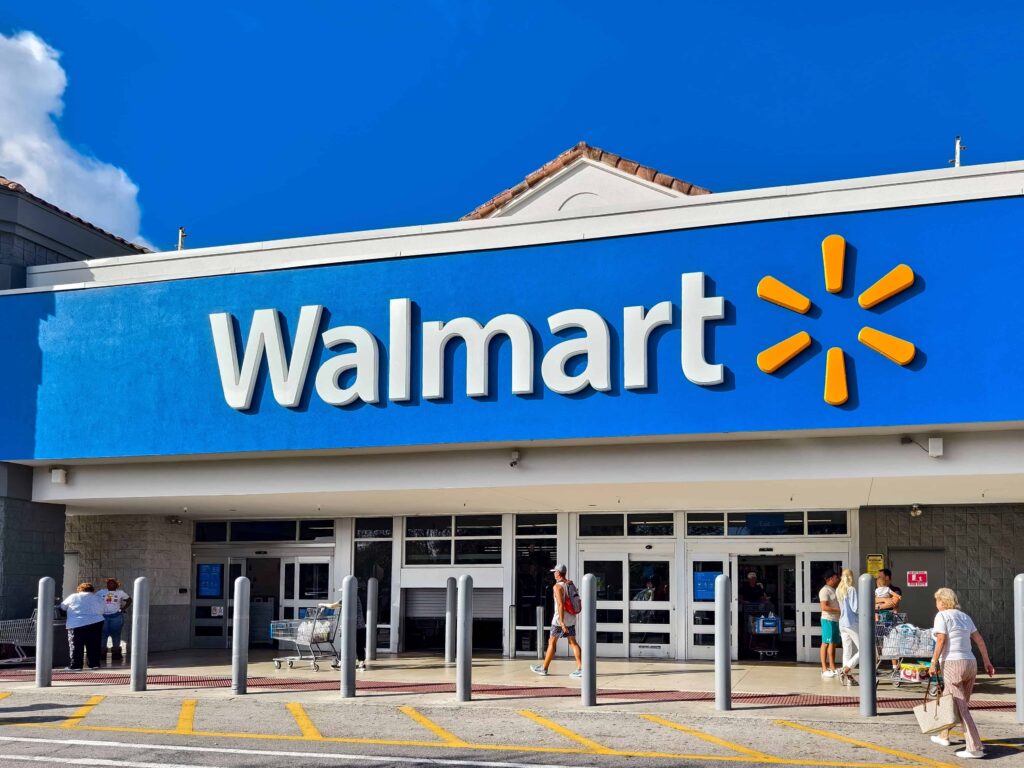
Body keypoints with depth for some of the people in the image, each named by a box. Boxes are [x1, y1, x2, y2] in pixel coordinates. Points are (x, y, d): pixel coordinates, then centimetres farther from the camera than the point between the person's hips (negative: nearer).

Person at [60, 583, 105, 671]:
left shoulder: (73, 597, 5)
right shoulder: (97, 598, 10)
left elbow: (62, 606, 15)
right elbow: (101, 611, 14)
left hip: (76, 625, -3)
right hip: (96, 623, 3)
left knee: (76, 646, 0)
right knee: (94, 645, 11)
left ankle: (75, 666, -2)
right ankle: (94, 664, 14)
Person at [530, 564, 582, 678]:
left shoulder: (558, 586, -14)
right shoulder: (571, 585, 10)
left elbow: (560, 604, -22)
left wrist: (562, 622, -25)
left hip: (560, 619, -7)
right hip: (571, 619, 7)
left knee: (552, 642, 5)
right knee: (573, 643, 3)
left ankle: (544, 668, 14)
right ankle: (580, 668, -7)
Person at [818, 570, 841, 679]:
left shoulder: (834, 590, 18)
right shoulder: (825, 590, -12)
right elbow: (824, 607, -20)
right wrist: (839, 610, -19)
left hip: (835, 620, 9)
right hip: (828, 620, -9)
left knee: (833, 644, 11)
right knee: (826, 643, -7)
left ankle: (832, 668, 16)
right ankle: (824, 669, -5)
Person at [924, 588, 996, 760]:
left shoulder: (942, 616, -4)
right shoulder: (965, 616, 16)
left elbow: (941, 640, -14)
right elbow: (979, 640, 13)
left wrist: (933, 663, -12)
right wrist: (987, 662, 15)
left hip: (952, 663, -8)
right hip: (970, 663, 8)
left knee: (960, 707, -7)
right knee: (954, 702, 20)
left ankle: (975, 748, -13)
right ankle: (944, 736, 35)